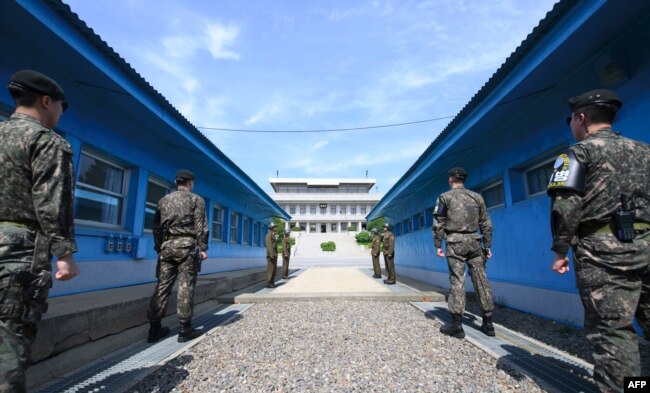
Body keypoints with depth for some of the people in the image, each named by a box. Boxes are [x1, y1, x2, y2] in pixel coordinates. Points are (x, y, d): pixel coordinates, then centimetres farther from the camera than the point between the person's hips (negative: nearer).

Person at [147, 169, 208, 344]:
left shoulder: (163, 200, 15)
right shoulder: (196, 199, 1)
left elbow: (156, 227, 15)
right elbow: (201, 227, -5)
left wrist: (158, 248, 20)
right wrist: (203, 248, -2)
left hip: (167, 245, 5)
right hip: (187, 245, -4)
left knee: (162, 286, 8)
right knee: (185, 287, -3)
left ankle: (155, 328, 12)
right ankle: (185, 329, 2)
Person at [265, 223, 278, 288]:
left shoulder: (273, 235, 20)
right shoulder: (269, 235, -12)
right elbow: (268, 245, -21)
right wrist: (271, 254, -27)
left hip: (274, 255, 10)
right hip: (271, 255, -10)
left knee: (273, 269, 9)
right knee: (270, 269, -9)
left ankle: (271, 283, 13)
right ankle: (268, 284, -6)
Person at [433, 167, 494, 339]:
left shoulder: (445, 197, 0)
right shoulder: (477, 197, 12)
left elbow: (438, 223, -5)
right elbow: (486, 224, 11)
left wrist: (438, 245, 0)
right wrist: (487, 245, 15)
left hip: (455, 243, -4)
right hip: (474, 241, 4)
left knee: (457, 281, -4)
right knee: (481, 281, 7)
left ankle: (456, 325, -1)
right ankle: (488, 323, 13)